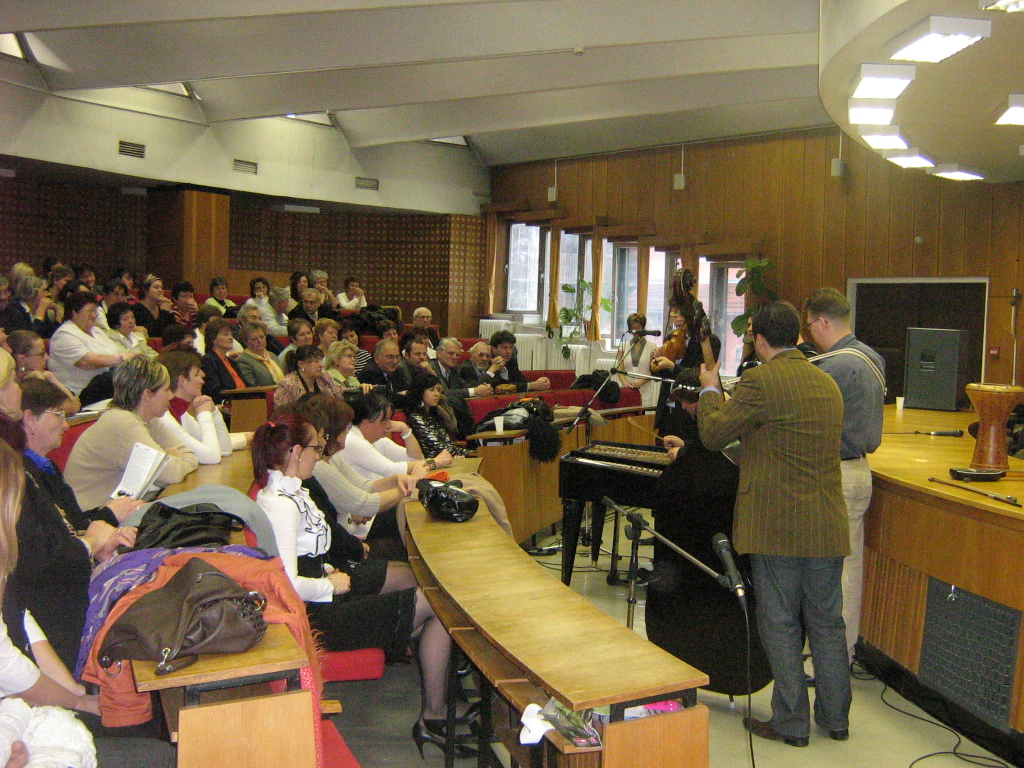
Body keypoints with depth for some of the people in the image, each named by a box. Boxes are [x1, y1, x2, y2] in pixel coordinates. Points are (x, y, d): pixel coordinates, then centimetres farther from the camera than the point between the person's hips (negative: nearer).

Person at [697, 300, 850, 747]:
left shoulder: (760, 381, -14)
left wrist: (710, 390, 11)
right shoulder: (827, 383, 10)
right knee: (827, 621, 16)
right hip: (827, 525, 7)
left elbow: (713, 434, -7)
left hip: (776, 524, -6)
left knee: (780, 624, 6)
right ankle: (835, 718, 27)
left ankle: (791, 722, 15)